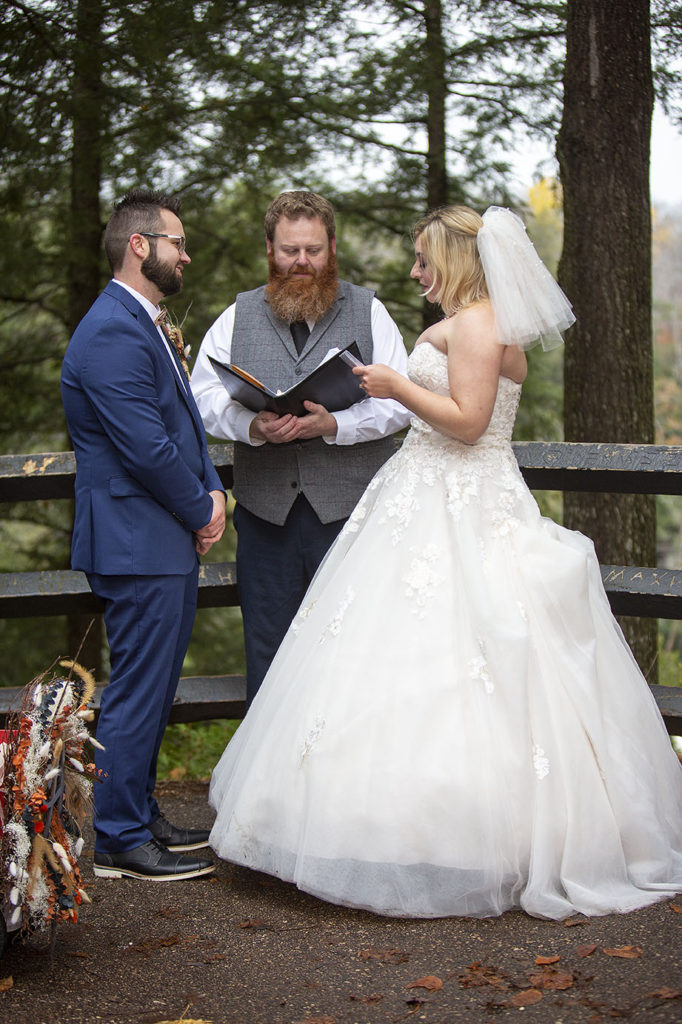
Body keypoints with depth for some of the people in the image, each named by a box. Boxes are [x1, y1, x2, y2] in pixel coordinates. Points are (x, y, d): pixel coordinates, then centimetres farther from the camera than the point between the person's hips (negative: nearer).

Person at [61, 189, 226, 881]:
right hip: (138, 544, -10)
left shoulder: (144, 325, 17)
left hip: (170, 543, 10)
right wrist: (200, 512, -9)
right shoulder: (112, 333, -18)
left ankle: (138, 817, 28)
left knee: (153, 688, 17)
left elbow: (185, 426, 20)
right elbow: (148, 449, -22)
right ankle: (118, 841, 8)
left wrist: (212, 491, 4)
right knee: (138, 691, -3)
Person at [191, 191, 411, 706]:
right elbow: (205, 396, 4)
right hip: (266, 507, 2)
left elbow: (399, 401, -2)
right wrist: (252, 427, -15)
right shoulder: (239, 316, 12)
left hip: (349, 506, -2)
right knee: (267, 644, 8)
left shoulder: (368, 311, 7)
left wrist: (334, 425, -17)